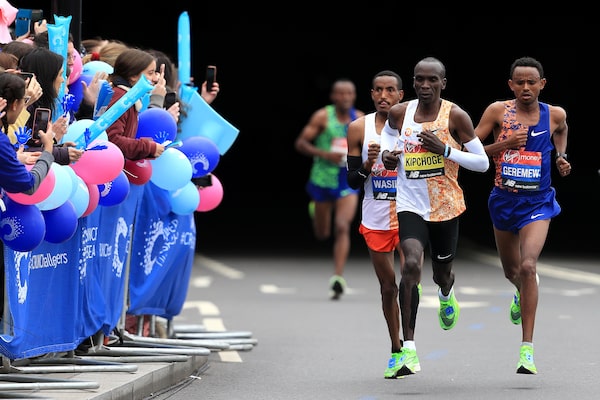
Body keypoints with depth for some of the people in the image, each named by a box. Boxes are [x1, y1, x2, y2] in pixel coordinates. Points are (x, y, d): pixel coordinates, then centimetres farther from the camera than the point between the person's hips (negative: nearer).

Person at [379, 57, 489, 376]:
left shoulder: (455, 116, -10)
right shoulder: (399, 113, -3)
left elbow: (483, 163, -8)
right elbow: (388, 133, 21)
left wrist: (445, 150, -21)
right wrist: (387, 154, -2)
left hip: (446, 206, 0)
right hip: (410, 204, 0)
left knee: (442, 272, 19)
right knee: (411, 265, -23)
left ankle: (446, 294, 61)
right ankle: (408, 348, -24)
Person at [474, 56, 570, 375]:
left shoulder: (555, 114, -3)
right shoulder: (497, 111, -7)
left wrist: (561, 157, 5)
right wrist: (504, 144, -19)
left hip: (537, 203, -2)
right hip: (503, 200, 2)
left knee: (528, 266, -22)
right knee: (511, 271, 20)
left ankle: (527, 349, -21)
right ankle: (521, 293, 61)